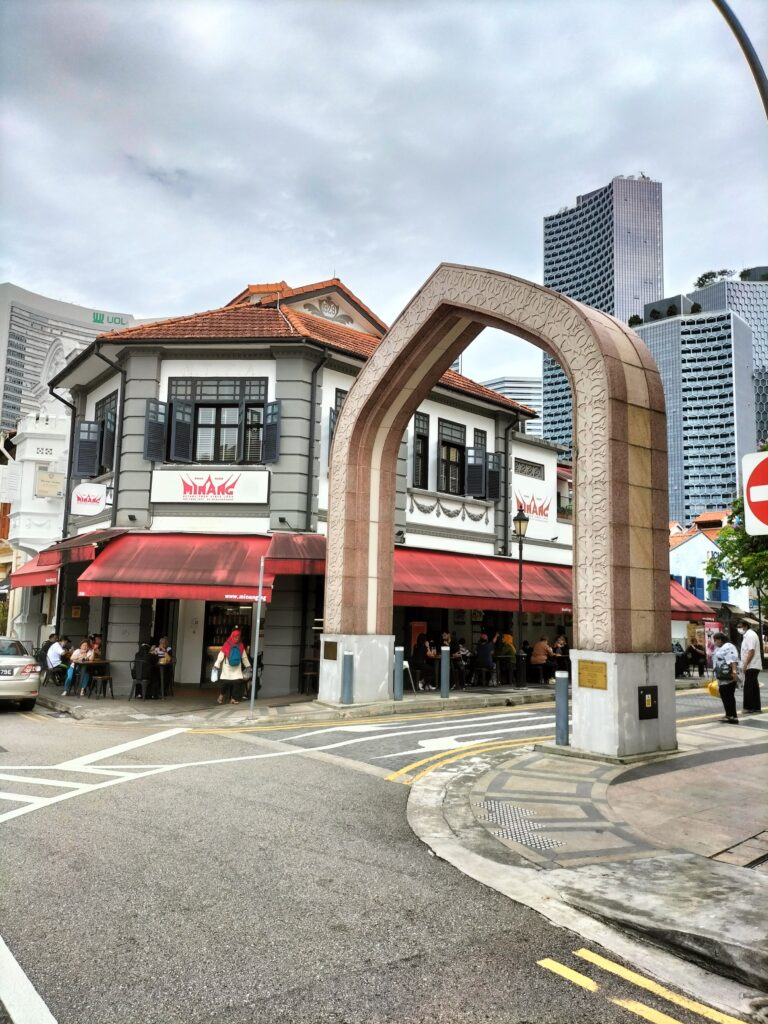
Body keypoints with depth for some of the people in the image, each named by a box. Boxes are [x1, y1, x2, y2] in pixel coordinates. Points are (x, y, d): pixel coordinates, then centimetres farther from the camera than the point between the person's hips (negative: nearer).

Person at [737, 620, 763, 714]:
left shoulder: (750, 635, -14)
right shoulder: (747, 635, 16)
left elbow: (751, 651, -21)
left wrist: (745, 664, -21)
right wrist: (744, 665, 18)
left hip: (751, 666, -10)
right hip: (752, 666, 10)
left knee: (749, 687, -7)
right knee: (754, 687, 11)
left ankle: (749, 707, -4)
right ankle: (756, 707, 15)